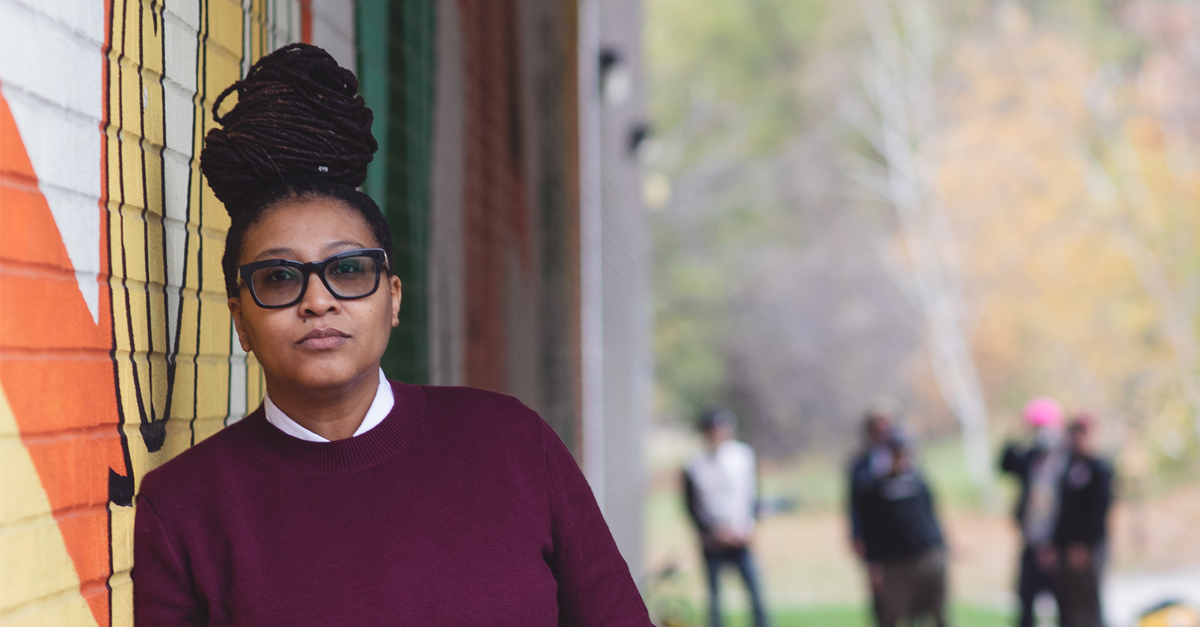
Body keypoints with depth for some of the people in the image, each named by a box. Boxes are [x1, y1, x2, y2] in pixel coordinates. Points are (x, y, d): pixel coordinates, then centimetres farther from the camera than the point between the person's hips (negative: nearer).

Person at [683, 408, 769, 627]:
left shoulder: (744, 455, 1)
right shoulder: (694, 465, -5)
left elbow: (753, 493, 9)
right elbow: (692, 508, 0)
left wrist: (749, 524, -4)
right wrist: (715, 530, -9)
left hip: (741, 541, 1)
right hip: (713, 542, -1)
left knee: (756, 593, -5)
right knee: (714, 597, 2)